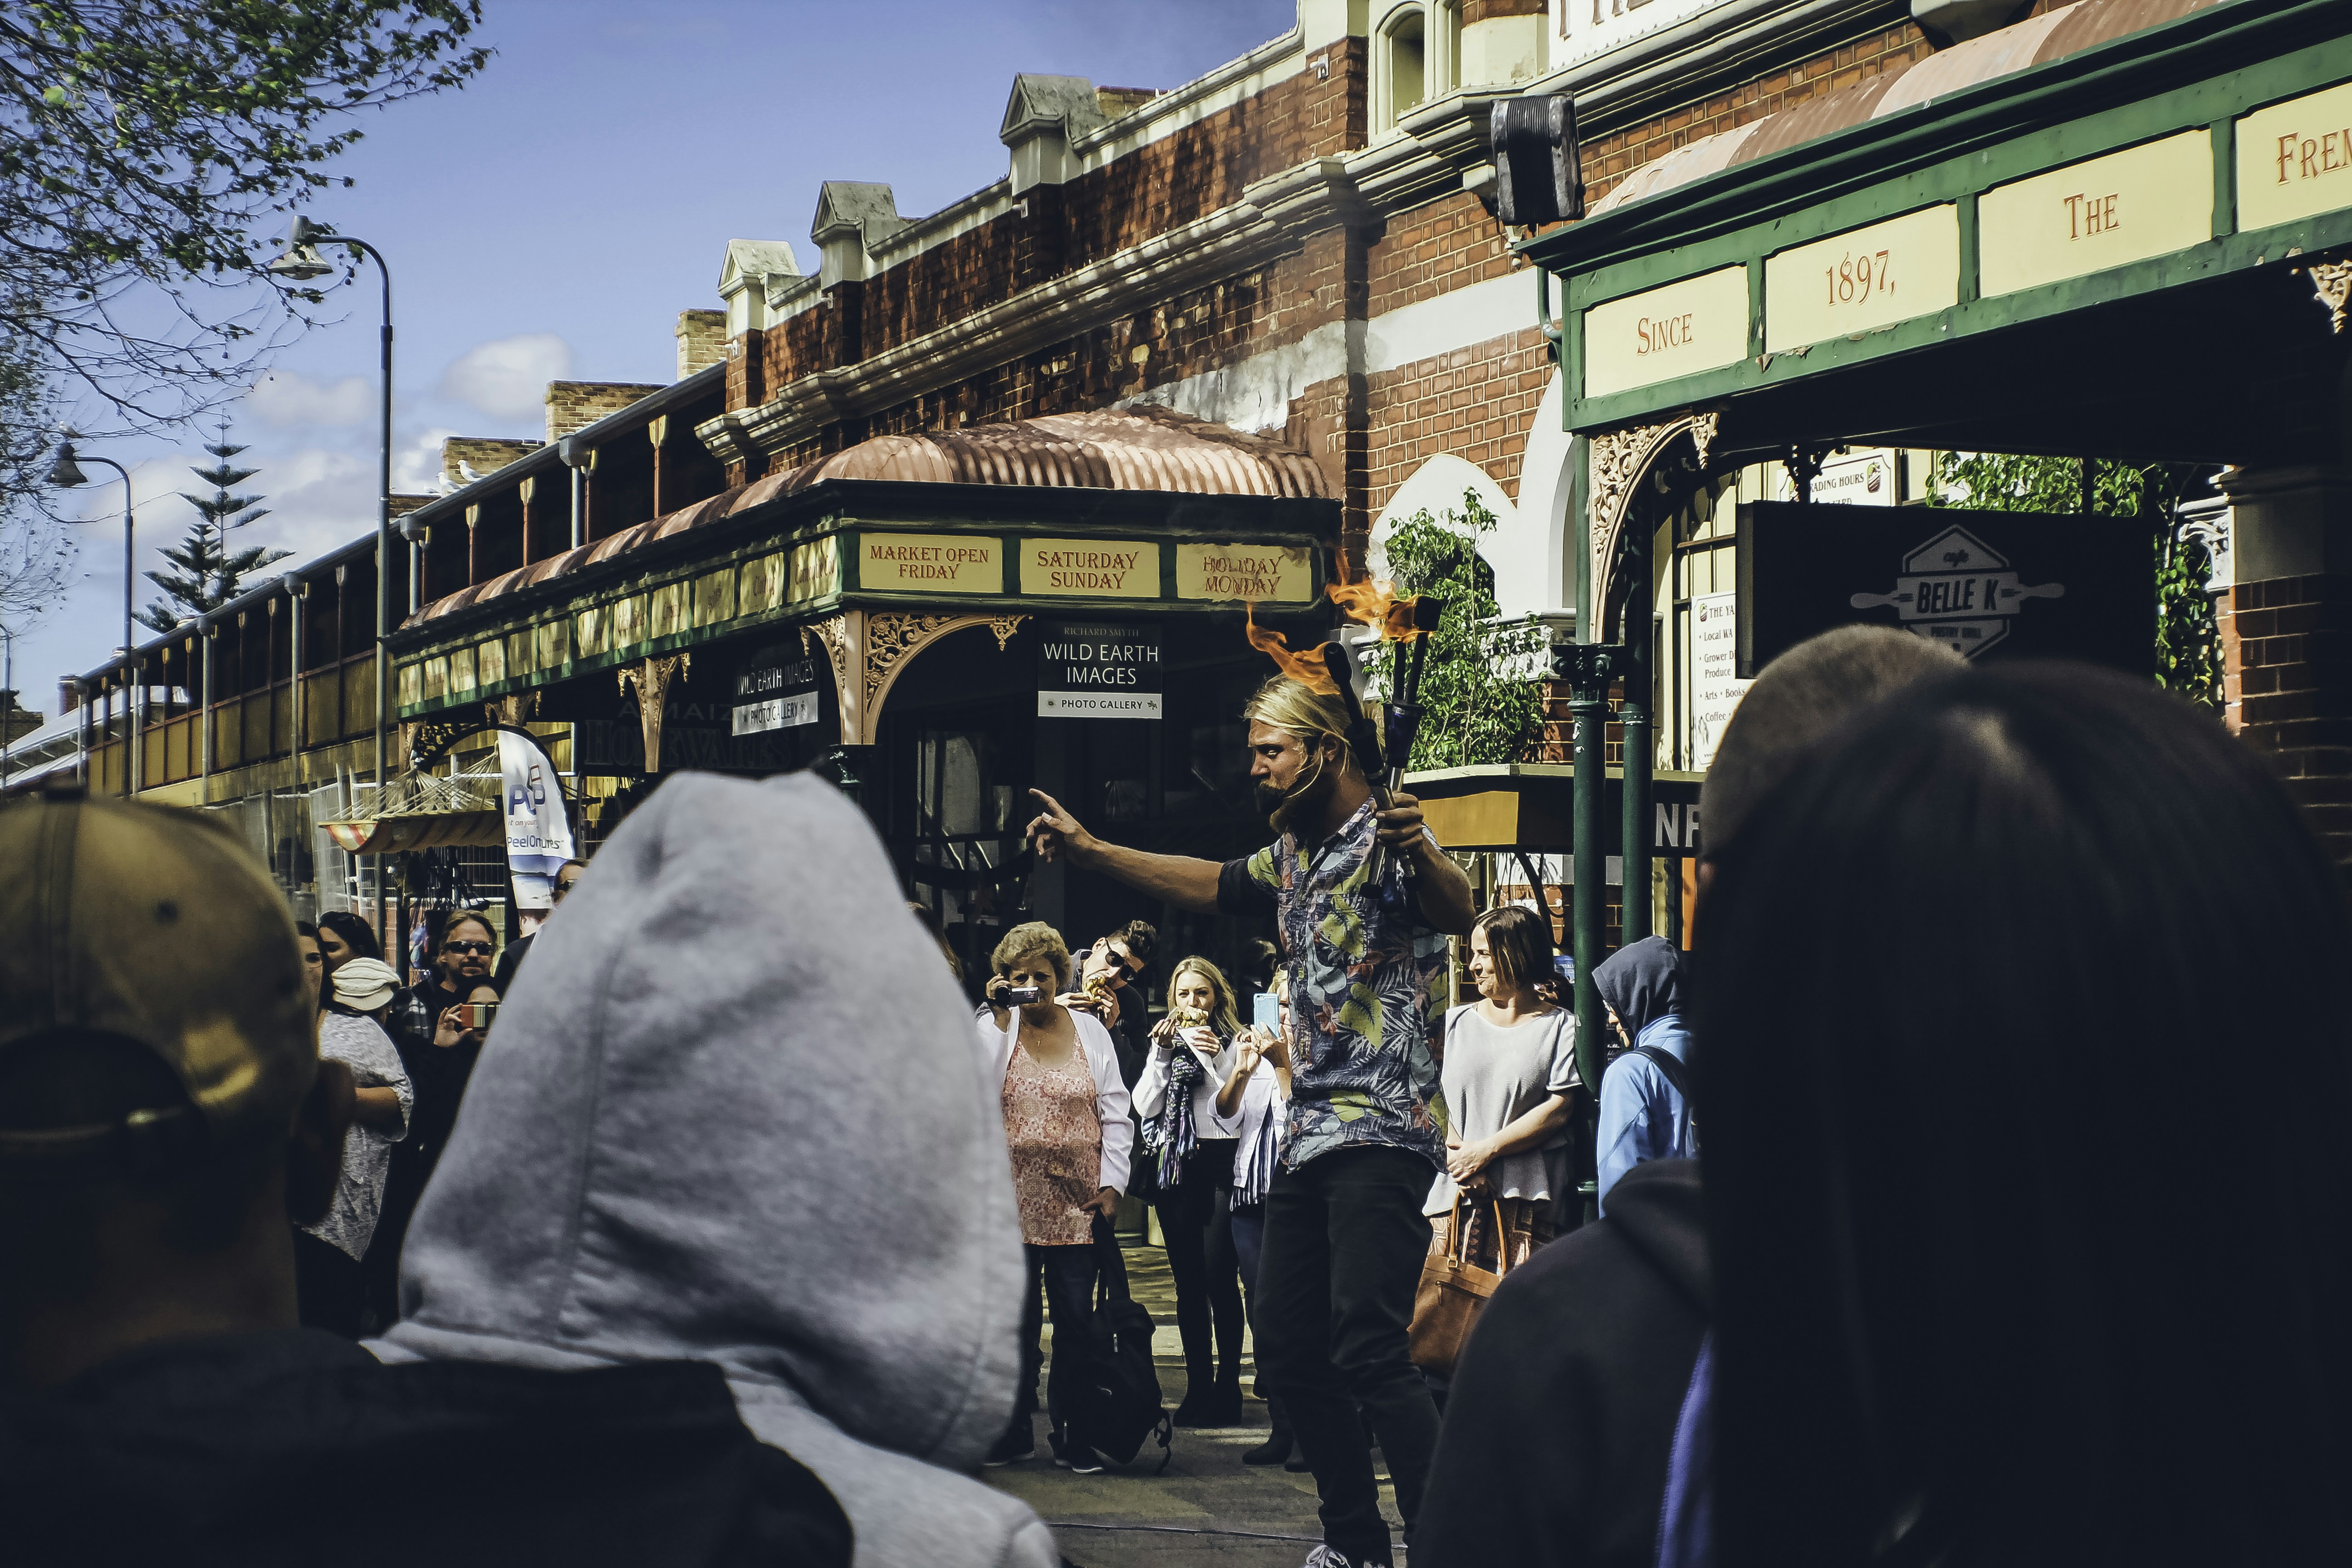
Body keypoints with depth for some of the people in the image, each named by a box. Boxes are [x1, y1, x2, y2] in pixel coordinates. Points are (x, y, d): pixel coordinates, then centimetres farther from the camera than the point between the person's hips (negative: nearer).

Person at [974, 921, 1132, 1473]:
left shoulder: (1090, 1031, 9)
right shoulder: (991, 1028, 4)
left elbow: (1115, 1113, 8)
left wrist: (1111, 1184, -1)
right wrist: (999, 1018, -13)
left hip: (1077, 1200, 1)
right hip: (1012, 1198, -1)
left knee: (1076, 1319, -2)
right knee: (1015, 1319, 2)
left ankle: (1072, 1434, 4)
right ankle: (1014, 1431, 13)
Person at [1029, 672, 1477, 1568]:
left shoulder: (1384, 841, -11)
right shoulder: (1294, 857, 18)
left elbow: (1458, 913, -30)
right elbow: (1212, 886, 34)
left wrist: (1422, 855, -53)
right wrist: (1091, 852, 30)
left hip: (1383, 1133, -10)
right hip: (1312, 1138, 10)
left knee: (1367, 1352, -21)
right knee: (1288, 1350, 11)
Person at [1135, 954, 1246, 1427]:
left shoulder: (1234, 1042, 0)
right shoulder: (1165, 1041, 14)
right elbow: (1145, 1107, 5)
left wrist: (1213, 1059, -19)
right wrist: (1161, 1054, -4)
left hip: (1219, 1163, -5)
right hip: (1174, 1168, 5)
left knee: (1220, 1280, -9)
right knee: (1188, 1283, 6)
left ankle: (1228, 1388, -4)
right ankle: (1198, 1388, 10)